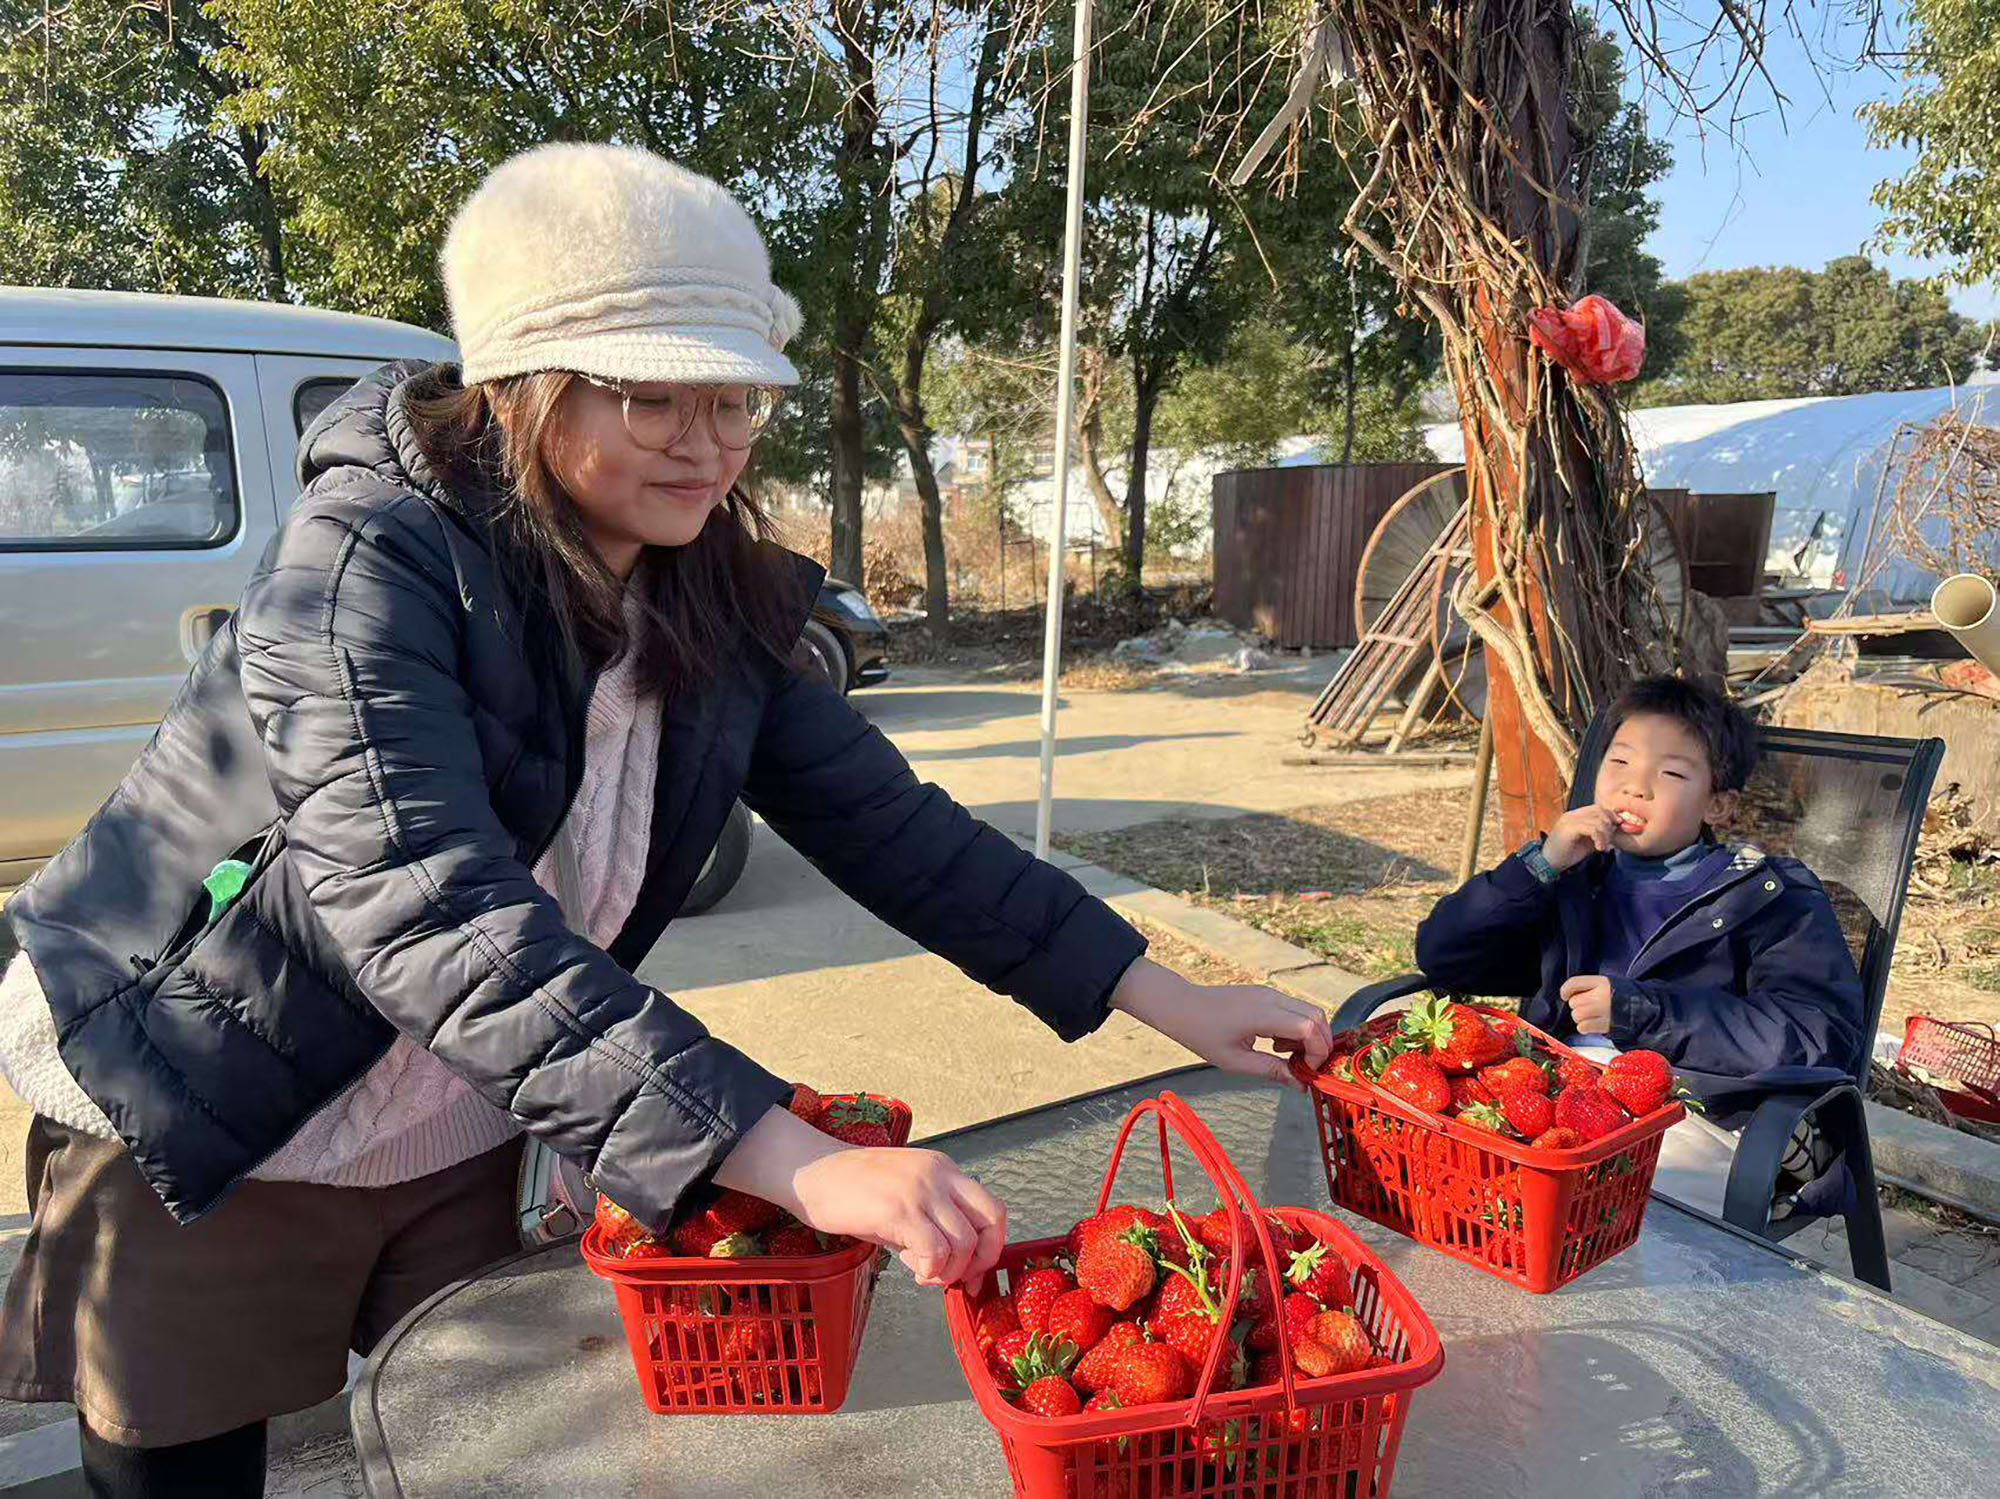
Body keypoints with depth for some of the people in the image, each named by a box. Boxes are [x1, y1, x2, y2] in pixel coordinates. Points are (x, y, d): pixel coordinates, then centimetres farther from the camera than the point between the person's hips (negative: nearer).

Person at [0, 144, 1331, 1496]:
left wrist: (1170, 1001, -12)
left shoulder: (713, 602, -8)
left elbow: (885, 821, -7)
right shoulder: (371, 561, -27)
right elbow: (434, 916, -39)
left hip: (463, 1155, 5)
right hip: (201, 1153, -4)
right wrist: (796, 1160, -46)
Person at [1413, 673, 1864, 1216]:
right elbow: (1439, 956, 14)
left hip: (1697, 1119, -4)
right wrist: (1541, 863, 2)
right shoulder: (1576, 878, 22)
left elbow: (1826, 1036, -7)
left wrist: (1640, 1012, -14)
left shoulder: (1773, 899, 10)